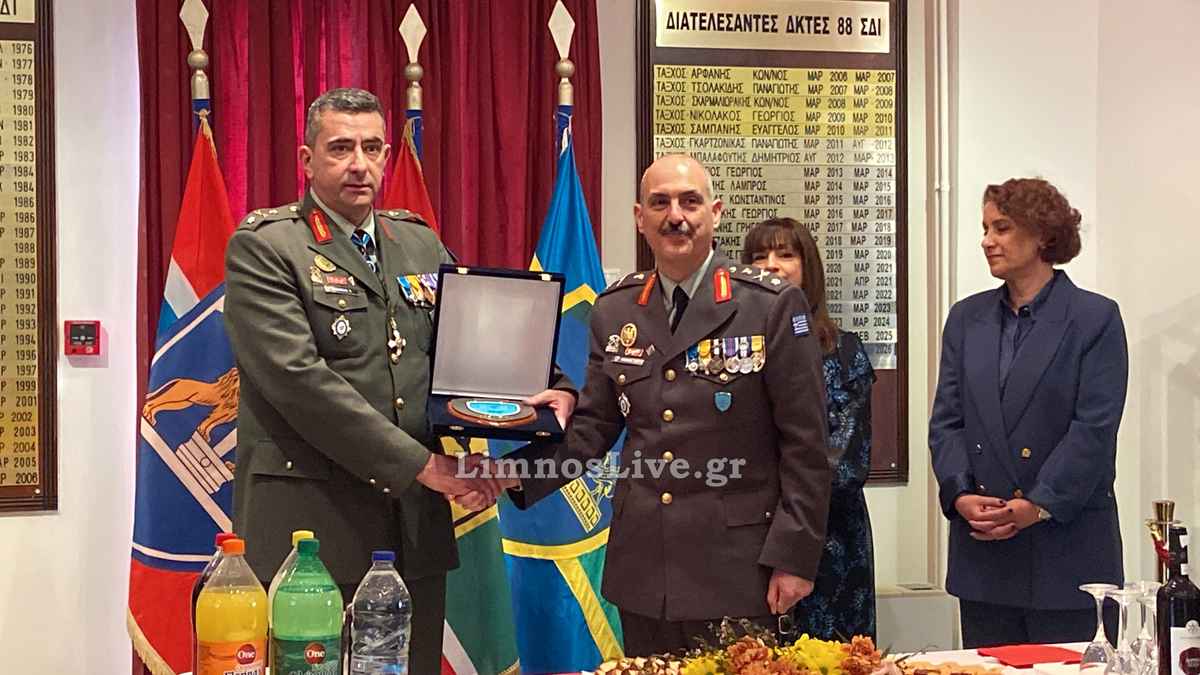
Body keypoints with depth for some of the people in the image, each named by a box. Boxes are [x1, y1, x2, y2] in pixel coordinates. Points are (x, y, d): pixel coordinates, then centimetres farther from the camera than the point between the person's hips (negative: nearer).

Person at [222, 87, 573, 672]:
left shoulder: (421, 244, 15)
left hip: (416, 530, 5)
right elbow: (298, 376, -15)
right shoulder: (263, 247, -4)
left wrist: (547, 389, -5)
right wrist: (421, 465, -16)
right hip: (311, 526, -5)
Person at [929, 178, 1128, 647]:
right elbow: (946, 421, 7)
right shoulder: (966, 318, 12)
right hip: (982, 548, 4)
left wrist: (1038, 507, -16)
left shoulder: (1095, 318, -2)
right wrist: (960, 495, -9)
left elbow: (1094, 429, -9)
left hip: (1066, 548, -4)